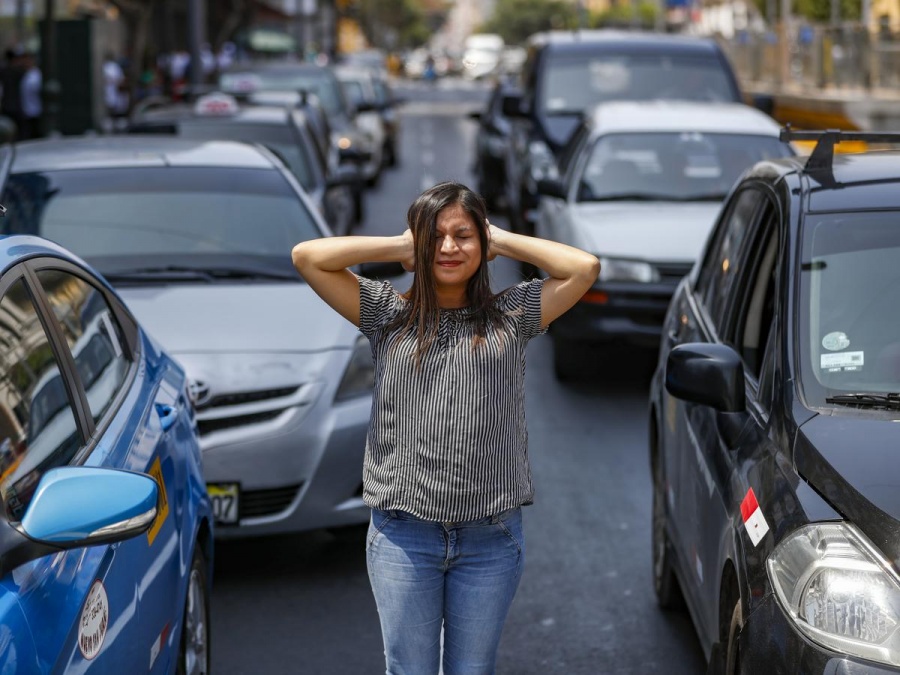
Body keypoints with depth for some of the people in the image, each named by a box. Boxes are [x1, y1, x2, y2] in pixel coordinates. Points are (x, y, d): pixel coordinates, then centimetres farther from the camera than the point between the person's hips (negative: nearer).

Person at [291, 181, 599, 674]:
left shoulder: (511, 316, 6)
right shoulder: (388, 315, 5)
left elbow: (585, 268, -4)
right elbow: (307, 257, -3)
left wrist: (503, 241, 2)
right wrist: (399, 246, 1)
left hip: (490, 538, 1)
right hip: (404, 535, 0)